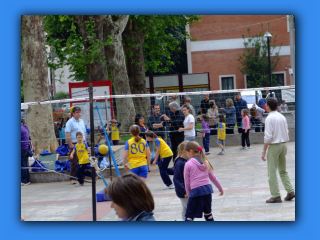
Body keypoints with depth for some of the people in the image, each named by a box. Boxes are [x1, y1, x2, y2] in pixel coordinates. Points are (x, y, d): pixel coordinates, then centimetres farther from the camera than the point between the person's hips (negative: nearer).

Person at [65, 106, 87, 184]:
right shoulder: (70, 122, -8)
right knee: (74, 162, -4)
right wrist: (70, 144, -17)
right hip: (74, 144, -7)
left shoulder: (82, 121, 14)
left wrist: (85, 141, 12)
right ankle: (72, 178, 2)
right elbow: (67, 134, -14)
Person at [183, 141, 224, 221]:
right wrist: (220, 188, 29)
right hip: (207, 189, 6)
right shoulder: (205, 162, 11)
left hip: (196, 191, -6)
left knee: (189, 216, 0)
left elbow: (187, 183, -1)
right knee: (208, 213, 22)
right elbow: (213, 177, 17)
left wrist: (188, 194, 12)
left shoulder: (188, 164, -5)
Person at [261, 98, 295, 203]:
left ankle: (276, 196, 0)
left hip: (274, 146, -7)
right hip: (283, 144, 7)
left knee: (272, 172, 0)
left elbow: (268, 137, -18)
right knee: (283, 171, 18)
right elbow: (287, 133, 13)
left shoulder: (269, 118, -14)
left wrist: (264, 152, -13)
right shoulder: (282, 117, 8)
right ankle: (290, 191, 10)